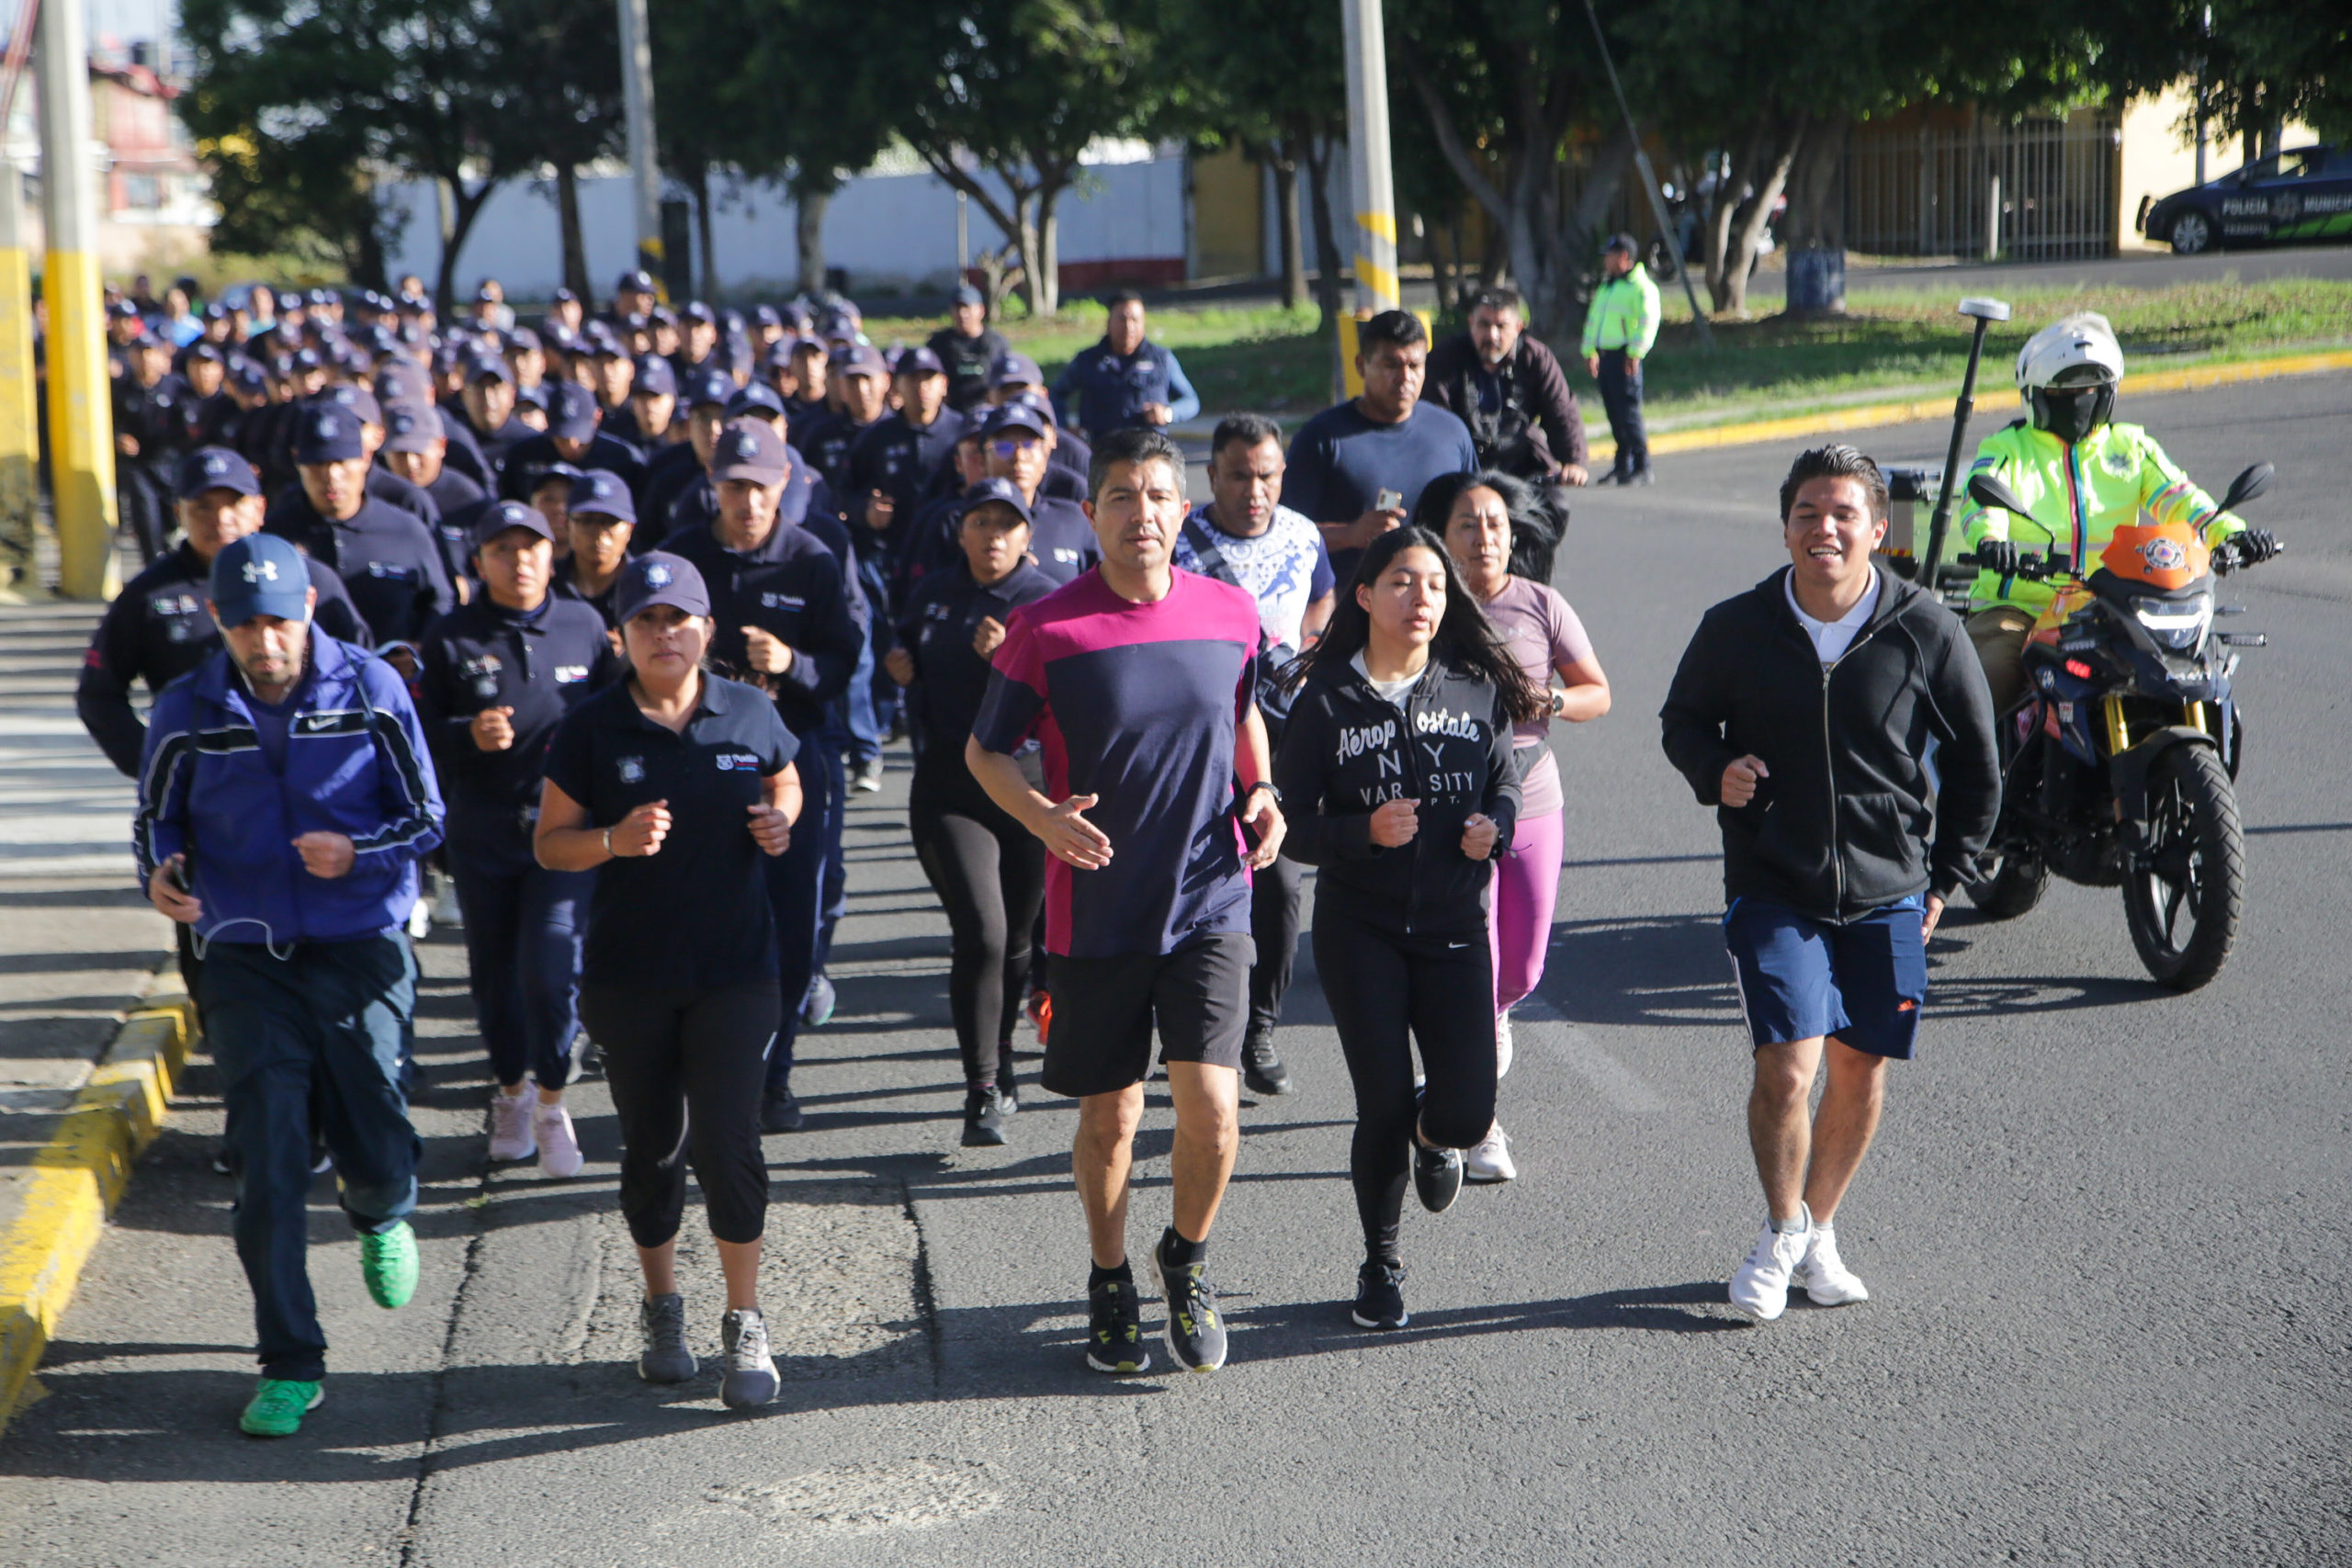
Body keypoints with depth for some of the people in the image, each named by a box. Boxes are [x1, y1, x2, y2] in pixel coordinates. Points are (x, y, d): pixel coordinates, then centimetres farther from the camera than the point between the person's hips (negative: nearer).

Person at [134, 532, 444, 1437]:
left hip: (361, 952, 0)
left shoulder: (371, 690, -3)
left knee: (377, 1155, 5)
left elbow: (426, 818, 1)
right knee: (268, 1167, -5)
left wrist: (357, 852, -19)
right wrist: (161, 875, -13)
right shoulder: (186, 715, -1)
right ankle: (290, 1366, 5)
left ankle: (381, 1220, 45)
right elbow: (157, 822, 10)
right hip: (247, 962, 0)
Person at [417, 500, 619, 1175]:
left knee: (552, 970, -11)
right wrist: (468, 736, -19)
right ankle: (512, 1090, 34)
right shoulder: (452, 638, -1)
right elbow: (421, 732, -1)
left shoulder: (584, 626, 4)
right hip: (482, 834, 1)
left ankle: (551, 1102, 9)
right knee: (494, 970, 12)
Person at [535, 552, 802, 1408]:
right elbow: (549, 843, 0)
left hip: (735, 967, 0)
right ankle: (662, 1308, 31)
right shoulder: (591, 729, -4)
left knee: (726, 1140, -9)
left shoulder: (751, 714, 0)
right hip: (629, 974, 0)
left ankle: (745, 1326, 5)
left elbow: (786, 783, 19)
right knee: (651, 1147, 11)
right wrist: (615, 840, -20)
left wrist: (781, 821, -4)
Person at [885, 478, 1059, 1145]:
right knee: (980, 933, -15)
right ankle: (984, 1091, -10)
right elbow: (906, 649, 30)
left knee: (1014, 940, 10)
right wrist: (899, 663, 7)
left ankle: (997, 1069, 34)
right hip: (948, 785, 1)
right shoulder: (931, 594, 9)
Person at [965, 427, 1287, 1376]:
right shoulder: (1048, 629, -8)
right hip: (1096, 913, -1)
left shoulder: (1232, 614, 1)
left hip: (1210, 905, 1)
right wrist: (1044, 816, -18)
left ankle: (1187, 1260, 21)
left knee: (1212, 1108, -8)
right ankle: (1110, 1282, 34)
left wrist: (1260, 792, 0)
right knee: (1109, 1116, 9)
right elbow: (984, 750, 1)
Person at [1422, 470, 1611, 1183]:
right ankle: (1479, 1128, 3)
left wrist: (1548, 702, -13)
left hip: (1533, 805, 3)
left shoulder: (1541, 605, 2)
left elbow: (1598, 693, 8)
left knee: (1522, 968, 10)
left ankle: (1490, 1019, 46)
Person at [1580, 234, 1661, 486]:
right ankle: (1622, 465, 15)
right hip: (1605, 355, 8)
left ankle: (1641, 468, -5)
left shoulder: (1641, 287, -7)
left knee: (1628, 412, -10)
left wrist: (1635, 353, -21)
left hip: (1624, 357, -8)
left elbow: (1648, 321, -15)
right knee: (1614, 413, 9)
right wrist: (1589, 352, 20)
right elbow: (1592, 319, 27)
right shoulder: (1605, 286, 21)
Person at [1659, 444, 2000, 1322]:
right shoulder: (1735, 629, -5)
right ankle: (1781, 1232, 11)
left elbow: (1975, 763, 7)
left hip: (1886, 894, 1)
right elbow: (1682, 719, 12)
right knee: (1787, 1068, -13)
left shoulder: (1925, 631, -5)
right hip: (1772, 889, -1)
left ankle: (1819, 1232, 29)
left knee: (1861, 1073, 8)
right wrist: (1715, 771, -10)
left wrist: (1945, 878, 6)